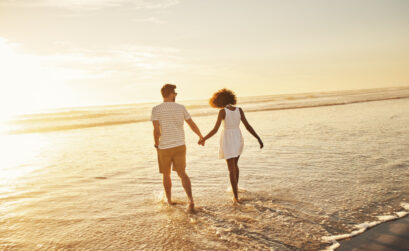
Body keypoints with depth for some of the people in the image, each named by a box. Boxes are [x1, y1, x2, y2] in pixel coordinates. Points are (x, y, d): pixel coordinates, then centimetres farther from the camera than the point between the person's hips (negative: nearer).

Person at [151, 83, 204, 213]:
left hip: (164, 148, -1)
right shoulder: (181, 108, 1)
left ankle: (169, 201, 31)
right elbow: (192, 125, 7)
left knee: (166, 175, 17)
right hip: (180, 146, 1)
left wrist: (156, 144, 2)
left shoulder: (156, 109, -6)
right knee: (182, 174, 2)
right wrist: (201, 137, 22)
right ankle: (191, 200, -17)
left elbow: (156, 130, -15)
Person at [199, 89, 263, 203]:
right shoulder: (239, 110, -2)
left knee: (232, 169, 2)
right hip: (238, 138, 4)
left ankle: (236, 197, 1)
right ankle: (235, 187, 40)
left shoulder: (222, 111, -14)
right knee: (235, 164, 26)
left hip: (227, 141, -4)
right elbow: (248, 126, -5)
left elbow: (215, 130, -15)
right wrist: (259, 139, 0)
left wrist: (203, 139, -3)